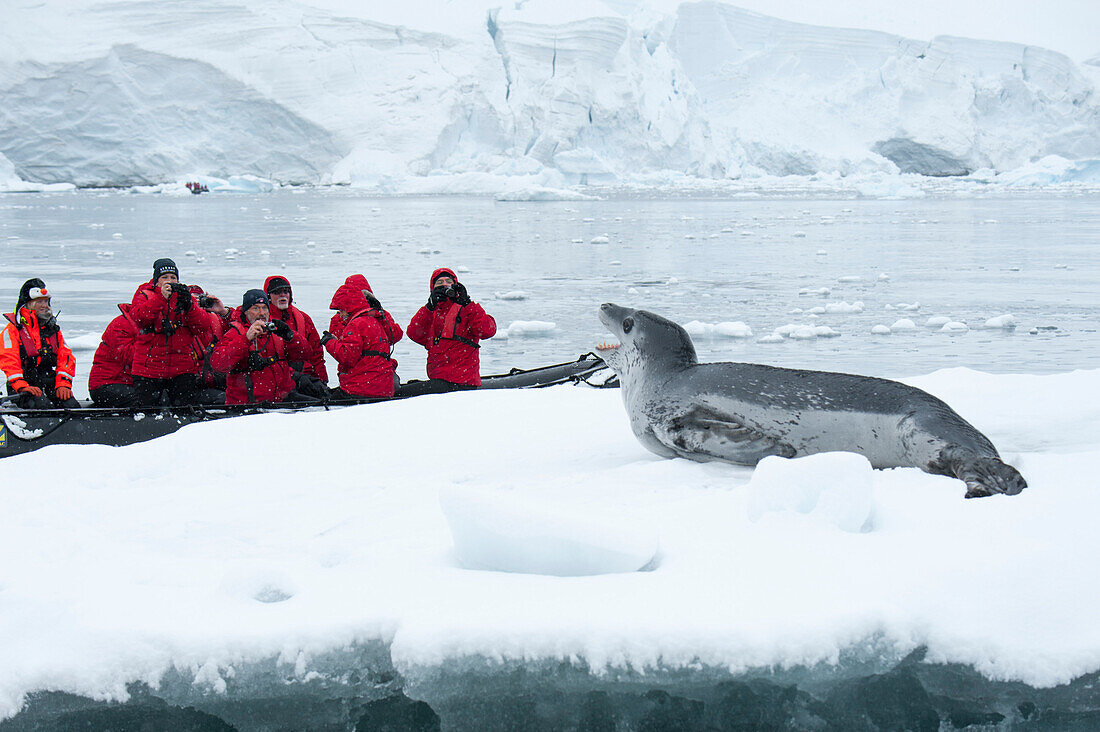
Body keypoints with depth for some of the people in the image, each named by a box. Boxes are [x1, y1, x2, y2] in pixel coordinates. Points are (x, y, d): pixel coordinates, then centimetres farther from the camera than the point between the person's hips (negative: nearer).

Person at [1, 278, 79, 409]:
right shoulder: (13, 329, 3)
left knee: (72, 405, -24)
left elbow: (65, 357, 13)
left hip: (51, 382, 4)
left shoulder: (53, 328, 20)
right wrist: (22, 386, -23)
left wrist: (63, 383, -5)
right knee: (43, 406, -35)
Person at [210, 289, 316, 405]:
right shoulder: (234, 333, 1)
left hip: (284, 397, 5)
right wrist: (246, 338, -24)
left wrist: (289, 336, -13)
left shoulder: (275, 330, 13)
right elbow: (217, 364, -16)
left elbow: (304, 354, 6)